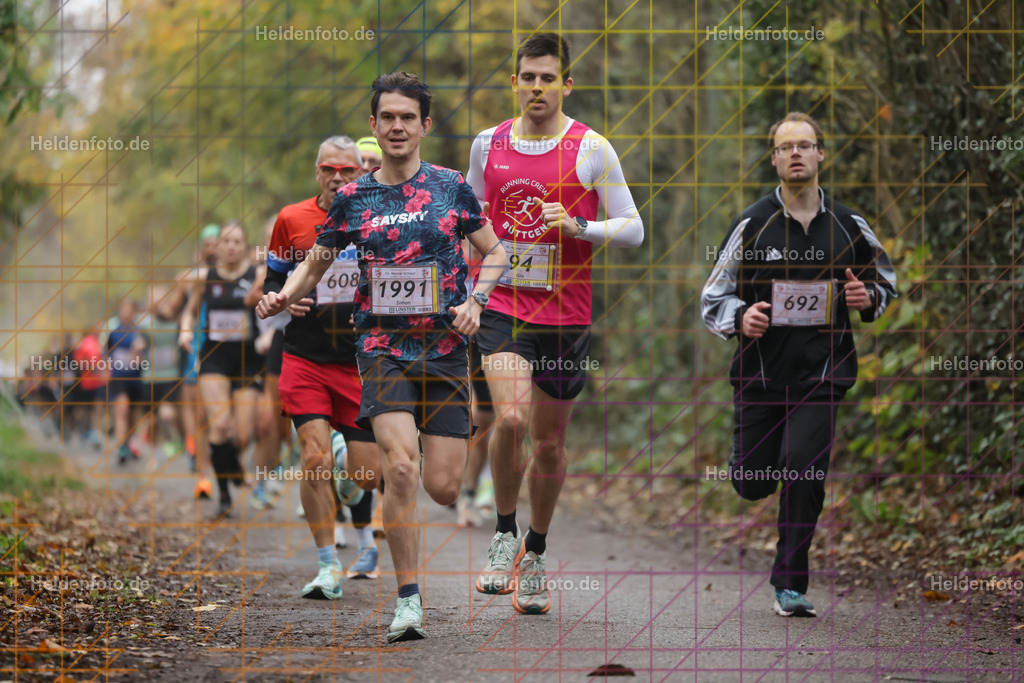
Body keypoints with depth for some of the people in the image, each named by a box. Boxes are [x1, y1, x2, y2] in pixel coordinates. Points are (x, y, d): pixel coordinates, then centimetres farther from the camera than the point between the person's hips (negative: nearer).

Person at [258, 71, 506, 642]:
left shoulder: (451, 187, 3)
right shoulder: (352, 199, 5)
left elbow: (495, 252, 12)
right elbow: (316, 263, 16)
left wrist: (475, 301, -5)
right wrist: (284, 295, -3)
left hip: (446, 348, 1)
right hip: (383, 349, 0)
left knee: (442, 487, -2)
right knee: (401, 467, -20)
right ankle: (409, 599, -10)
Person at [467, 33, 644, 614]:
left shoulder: (591, 149, -3)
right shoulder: (488, 145, 5)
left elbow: (633, 229, -2)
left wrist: (577, 226, -18)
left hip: (566, 315, 0)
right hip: (501, 305, 0)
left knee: (550, 442, 9)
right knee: (510, 419, -22)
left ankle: (536, 553, 29)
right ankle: (505, 534, -1)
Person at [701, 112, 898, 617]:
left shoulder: (848, 226, 3)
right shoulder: (753, 223, -2)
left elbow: (884, 276, 20)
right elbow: (714, 297, 1)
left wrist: (869, 299, -4)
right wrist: (740, 318, -20)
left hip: (821, 372, 0)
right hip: (760, 370, 0)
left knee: (804, 473, -16)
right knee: (751, 484, 4)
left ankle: (790, 585, -3)